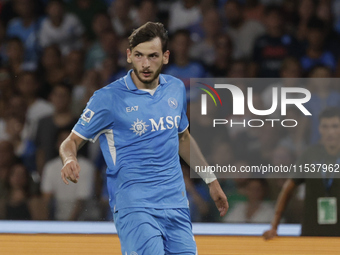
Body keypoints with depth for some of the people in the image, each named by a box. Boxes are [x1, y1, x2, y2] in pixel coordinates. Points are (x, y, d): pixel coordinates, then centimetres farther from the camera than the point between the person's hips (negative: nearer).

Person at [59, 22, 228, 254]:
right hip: (134, 206, -5)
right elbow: (72, 141, 0)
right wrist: (70, 161, -22)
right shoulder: (108, 98, -6)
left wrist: (211, 180, 28)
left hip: (176, 202, 5)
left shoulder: (176, 89, 10)